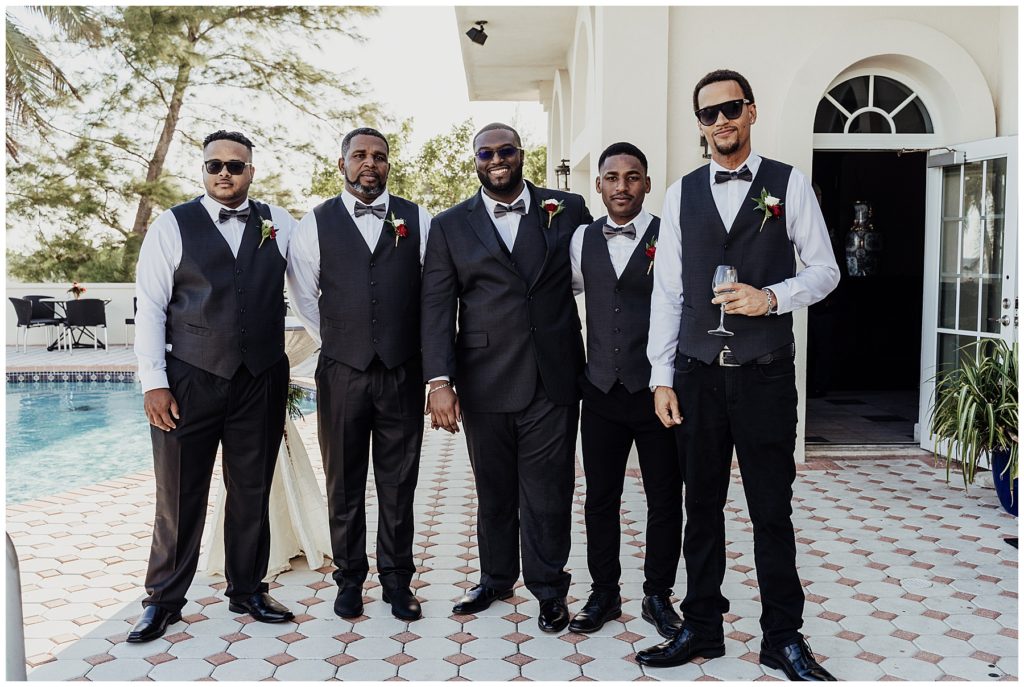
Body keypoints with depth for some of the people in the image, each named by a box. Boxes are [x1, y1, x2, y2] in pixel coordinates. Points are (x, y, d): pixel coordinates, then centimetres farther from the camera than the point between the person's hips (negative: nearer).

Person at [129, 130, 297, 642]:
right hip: (190, 380, -2)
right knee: (179, 494, 5)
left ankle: (248, 590, 27)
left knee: (252, 491, 12)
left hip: (263, 379, 2)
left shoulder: (278, 224, 8)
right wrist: (153, 382, -7)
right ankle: (163, 600, 23)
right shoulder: (173, 225, 2)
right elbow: (149, 307, -1)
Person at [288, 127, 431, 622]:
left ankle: (397, 580, 19)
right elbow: (303, 296, 11)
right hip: (341, 371, 0)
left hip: (403, 371, 0)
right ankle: (350, 578, 23)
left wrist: (431, 360, 6)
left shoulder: (417, 220, 6)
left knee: (399, 483, 7)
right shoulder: (316, 223, 5)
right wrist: (335, 343, 11)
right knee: (344, 482, 9)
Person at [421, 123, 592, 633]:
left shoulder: (568, 209, 6)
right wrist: (440, 380, -9)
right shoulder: (450, 226, 5)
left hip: (553, 380, 0)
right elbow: (436, 307, 0)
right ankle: (495, 580, 35)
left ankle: (548, 589, 26)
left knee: (548, 493, 7)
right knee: (494, 493, 14)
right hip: (485, 385, 1)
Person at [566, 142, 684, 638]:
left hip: (658, 391, -3)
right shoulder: (582, 239, 7)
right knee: (600, 498, 12)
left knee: (665, 500, 9)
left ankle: (658, 596, 28)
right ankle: (603, 594, 29)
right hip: (601, 391, 3)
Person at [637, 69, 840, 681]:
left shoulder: (788, 184, 3)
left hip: (765, 376, -2)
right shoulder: (682, 193, 8)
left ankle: (784, 638, 23)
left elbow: (824, 270, 4)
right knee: (702, 505, 11)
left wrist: (773, 297, -16)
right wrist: (662, 377, 2)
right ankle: (702, 629, 26)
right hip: (698, 375, 2)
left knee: (772, 508, 6)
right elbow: (668, 290, 6)